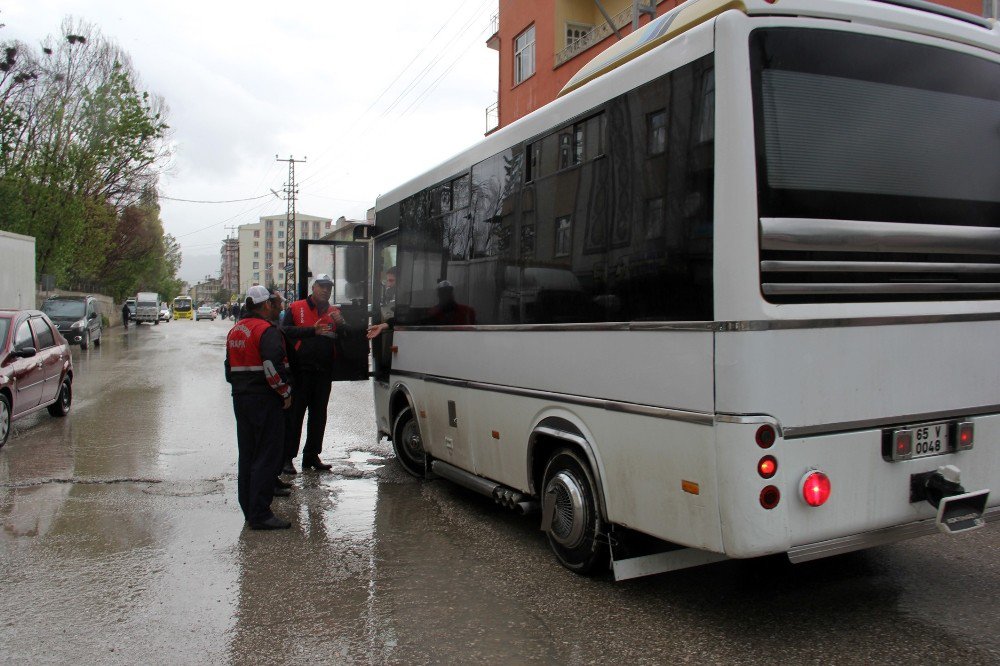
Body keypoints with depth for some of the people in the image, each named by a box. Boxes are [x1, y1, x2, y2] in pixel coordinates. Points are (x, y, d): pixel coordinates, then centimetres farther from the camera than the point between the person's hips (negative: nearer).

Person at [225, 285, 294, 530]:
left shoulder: (235, 330, 15)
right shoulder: (267, 331, -15)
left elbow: (229, 366, 22)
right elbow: (273, 367, -25)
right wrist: (286, 392, -13)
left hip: (240, 398, 9)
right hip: (265, 400, -9)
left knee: (247, 455, 16)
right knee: (267, 457, -5)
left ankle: (249, 508, 24)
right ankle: (260, 514, -5)